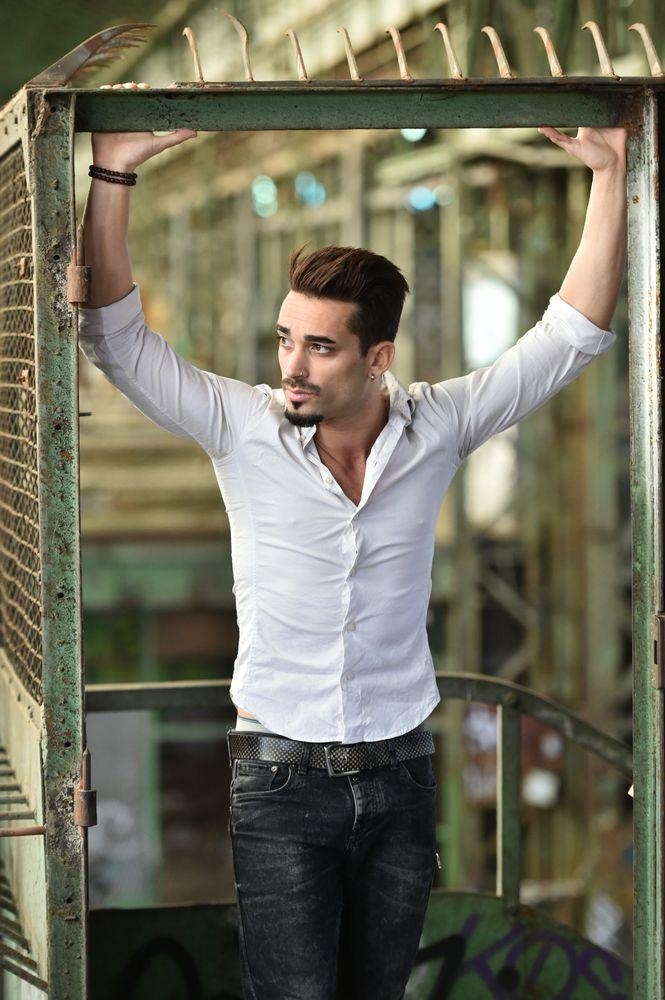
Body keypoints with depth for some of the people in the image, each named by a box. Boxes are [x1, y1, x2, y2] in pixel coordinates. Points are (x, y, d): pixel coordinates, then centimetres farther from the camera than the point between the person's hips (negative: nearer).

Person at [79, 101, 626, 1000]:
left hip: (400, 774, 2)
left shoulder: (436, 427, -3)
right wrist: (113, 174, -20)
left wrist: (610, 173, -8)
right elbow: (115, 337, -12)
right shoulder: (244, 429, -6)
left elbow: (572, 334, -3)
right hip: (281, 780, -2)